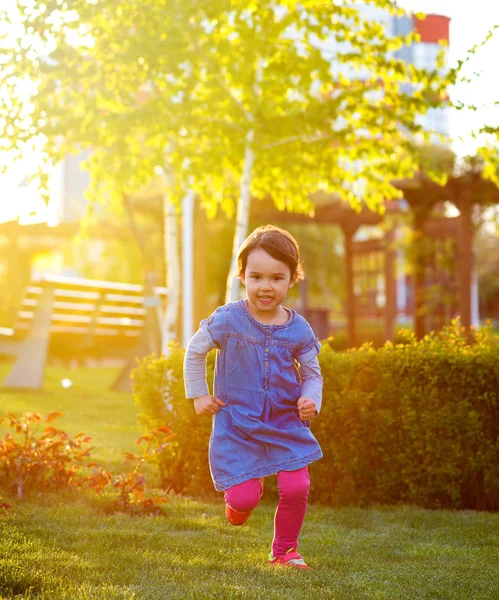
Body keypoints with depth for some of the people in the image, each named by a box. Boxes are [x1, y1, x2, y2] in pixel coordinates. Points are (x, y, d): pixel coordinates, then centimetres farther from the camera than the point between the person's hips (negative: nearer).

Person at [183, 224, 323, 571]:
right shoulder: (227, 320, -10)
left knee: (296, 489, -10)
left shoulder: (298, 329, -4)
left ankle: (285, 551, 16)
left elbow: (312, 373, 7)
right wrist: (199, 396, 2)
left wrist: (311, 400, -12)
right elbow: (195, 353, 5)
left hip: (287, 423, 2)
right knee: (244, 499, -8)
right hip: (237, 424, -2)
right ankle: (242, 496, 33)